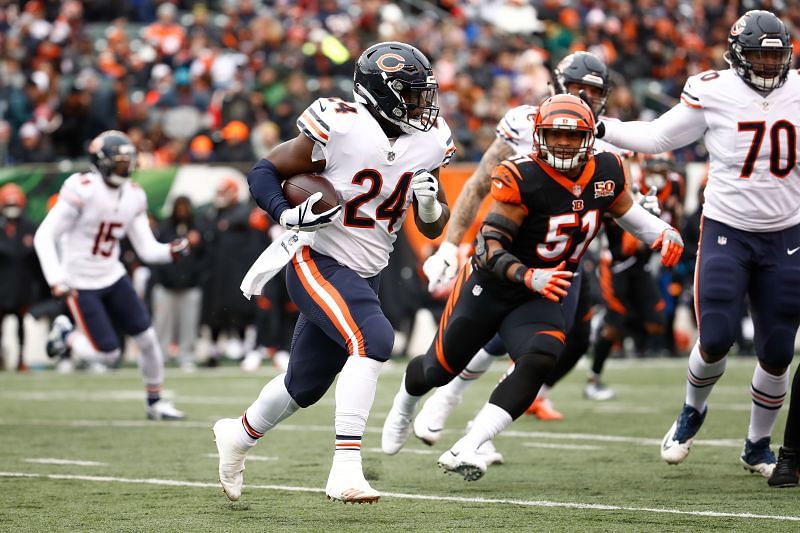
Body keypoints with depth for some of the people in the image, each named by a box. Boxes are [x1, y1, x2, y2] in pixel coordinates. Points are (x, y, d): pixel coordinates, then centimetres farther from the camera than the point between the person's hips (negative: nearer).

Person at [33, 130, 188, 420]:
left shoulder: (134, 197, 1)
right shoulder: (82, 191, -19)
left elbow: (147, 249, 2)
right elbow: (44, 236, -18)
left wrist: (171, 251, -19)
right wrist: (55, 279, -26)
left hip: (112, 277, 6)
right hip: (80, 284, -6)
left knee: (147, 337, 0)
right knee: (108, 352, -8)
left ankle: (155, 402, 17)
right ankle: (65, 334, 22)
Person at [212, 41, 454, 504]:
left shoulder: (429, 142, -1)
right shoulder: (340, 130, -20)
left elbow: (432, 228, 9)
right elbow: (264, 172, -10)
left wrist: (431, 204, -13)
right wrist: (290, 214, -26)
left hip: (365, 274, 7)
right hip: (317, 262, -7)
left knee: (306, 385, 18)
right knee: (373, 339, -31)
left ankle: (240, 434, 47)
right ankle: (346, 471, -31)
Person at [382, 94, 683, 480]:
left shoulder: (604, 173, -6)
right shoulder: (522, 179, -25)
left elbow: (625, 209, 16)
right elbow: (489, 247, -27)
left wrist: (663, 233, -2)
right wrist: (529, 277, -42)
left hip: (540, 301, 3)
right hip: (489, 288, -3)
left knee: (538, 362, -27)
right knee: (439, 370, 13)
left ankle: (465, 450, -27)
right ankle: (404, 404, 52)